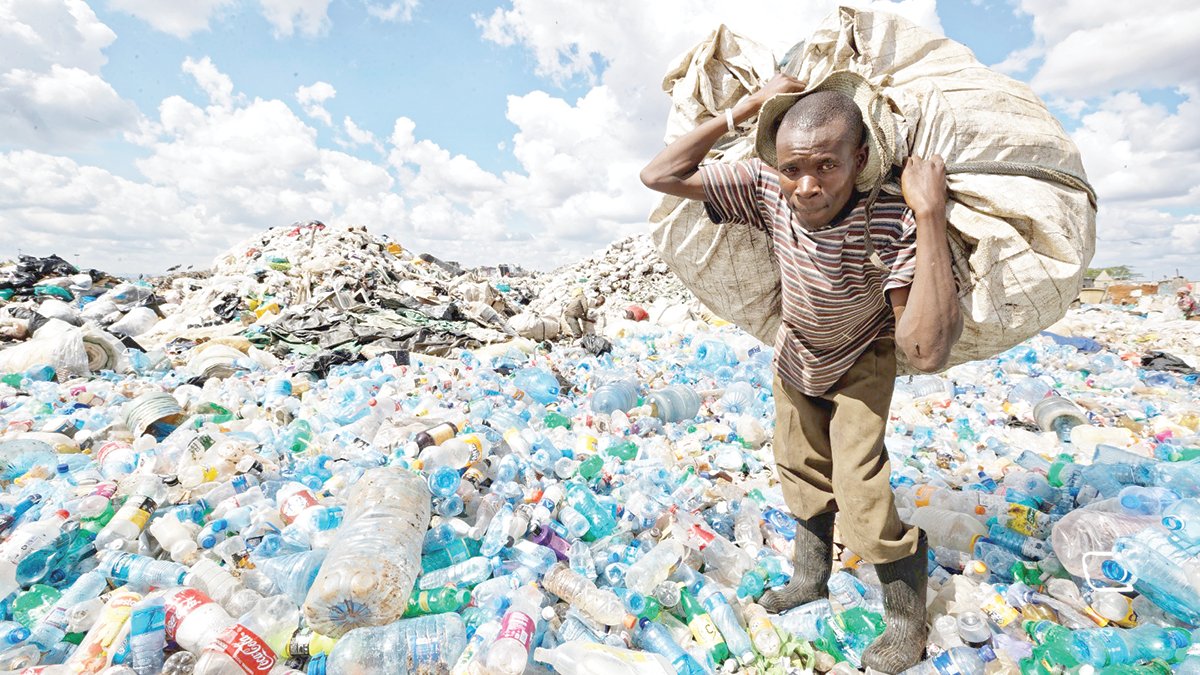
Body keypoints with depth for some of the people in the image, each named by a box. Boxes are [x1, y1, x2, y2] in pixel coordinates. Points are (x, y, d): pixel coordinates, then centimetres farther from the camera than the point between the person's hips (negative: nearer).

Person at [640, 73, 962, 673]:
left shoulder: (890, 223, -37)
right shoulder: (767, 188, -28)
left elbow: (926, 351, -48)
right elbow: (659, 175, -29)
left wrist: (930, 212, -49)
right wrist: (750, 105, -32)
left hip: (860, 364, -4)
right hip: (795, 355, 4)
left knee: (860, 491, -10)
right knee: (800, 470, 18)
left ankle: (908, 621, 22)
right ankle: (811, 578, 45)